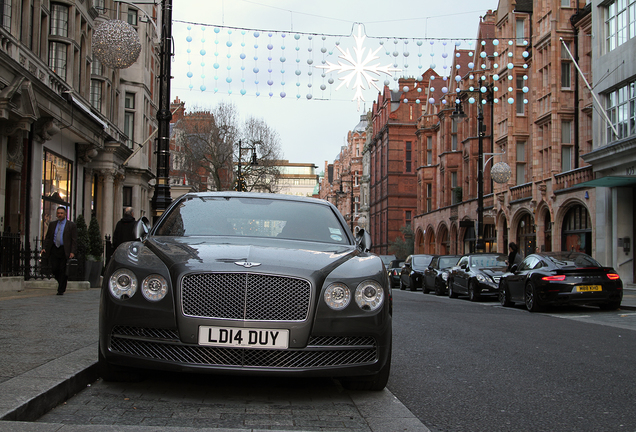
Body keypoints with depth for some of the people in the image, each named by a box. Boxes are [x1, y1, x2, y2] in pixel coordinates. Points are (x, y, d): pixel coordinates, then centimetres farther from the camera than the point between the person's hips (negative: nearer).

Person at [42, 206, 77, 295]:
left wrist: (73, 252, -11)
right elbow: (47, 238, 16)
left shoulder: (71, 225, 2)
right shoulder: (52, 224, 15)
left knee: (63, 271, -2)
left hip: (64, 251, -3)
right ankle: (61, 283, 23)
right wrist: (44, 248, 1)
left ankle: (61, 290, 7)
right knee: (54, 269, -4)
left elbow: (74, 240, -1)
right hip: (54, 250, 3)